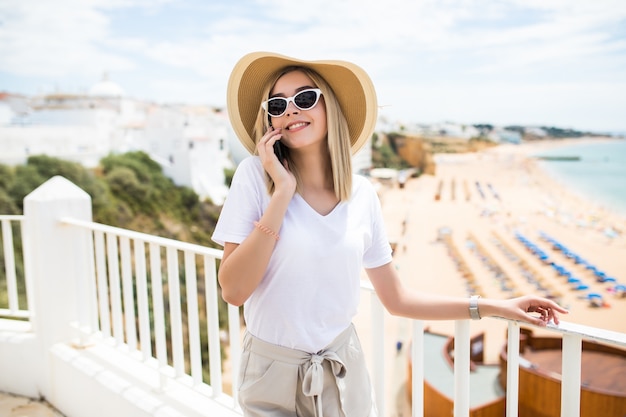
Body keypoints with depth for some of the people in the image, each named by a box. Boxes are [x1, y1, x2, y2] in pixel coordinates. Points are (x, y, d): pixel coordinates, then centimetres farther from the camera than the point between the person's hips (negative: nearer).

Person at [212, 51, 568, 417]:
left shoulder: (363, 194, -4)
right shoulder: (254, 175, -13)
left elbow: (396, 299, 3)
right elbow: (233, 290, -20)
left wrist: (494, 307, 1)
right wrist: (282, 192, -22)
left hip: (344, 370, 3)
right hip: (273, 372, -2)